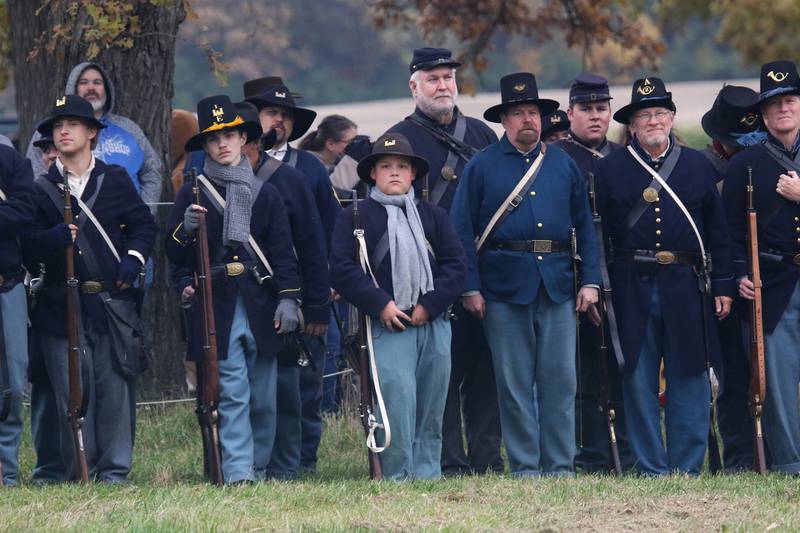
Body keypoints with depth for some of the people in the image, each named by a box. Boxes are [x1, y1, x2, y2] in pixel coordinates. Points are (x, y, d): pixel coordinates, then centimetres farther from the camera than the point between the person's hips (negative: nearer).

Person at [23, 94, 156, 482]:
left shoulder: (116, 180, 11)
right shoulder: (41, 189, 8)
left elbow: (143, 224, 14)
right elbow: (28, 247, 1)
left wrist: (133, 259, -3)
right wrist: (55, 237, -20)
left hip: (113, 302, 0)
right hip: (63, 308, 0)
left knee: (115, 388, -1)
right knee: (72, 392, -2)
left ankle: (114, 471, 6)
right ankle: (79, 475, 4)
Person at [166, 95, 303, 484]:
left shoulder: (265, 194, 12)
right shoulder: (192, 194, 7)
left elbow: (283, 251, 9)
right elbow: (174, 254, 4)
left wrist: (288, 298, -1)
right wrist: (186, 230, -17)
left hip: (261, 306, 2)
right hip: (217, 307, -2)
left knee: (264, 399, 5)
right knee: (232, 394, -10)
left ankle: (258, 467, 17)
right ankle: (237, 471, -13)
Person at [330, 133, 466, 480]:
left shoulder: (433, 216, 17)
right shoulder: (354, 217, 7)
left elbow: (455, 265, 9)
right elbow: (341, 269, -2)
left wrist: (429, 305, -5)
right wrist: (380, 304, -11)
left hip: (434, 324, 4)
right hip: (388, 326, -4)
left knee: (432, 405, 4)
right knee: (398, 398, -14)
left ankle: (428, 472, 13)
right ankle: (398, 475, -9)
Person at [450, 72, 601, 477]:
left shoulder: (563, 165, 13)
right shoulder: (482, 166, 4)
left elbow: (584, 226, 14)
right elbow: (462, 230, 1)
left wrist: (590, 280, 5)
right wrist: (470, 288, -6)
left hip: (558, 287, 2)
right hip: (505, 287, -2)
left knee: (560, 379, 0)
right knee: (515, 383, 0)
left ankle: (560, 466, 5)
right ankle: (525, 468, 5)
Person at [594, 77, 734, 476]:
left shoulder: (697, 166, 10)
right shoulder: (610, 169, 6)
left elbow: (718, 233, 11)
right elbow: (598, 233, 4)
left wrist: (723, 286, 5)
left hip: (686, 289, 1)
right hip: (633, 289, -1)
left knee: (689, 381, 1)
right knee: (639, 382, 1)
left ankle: (688, 467, 7)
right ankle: (651, 469, 7)